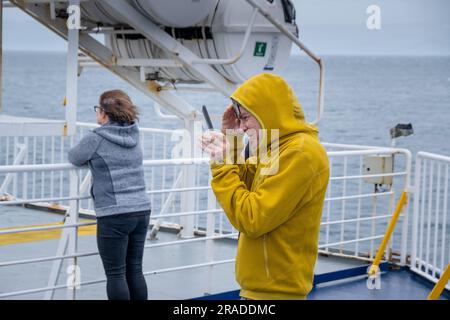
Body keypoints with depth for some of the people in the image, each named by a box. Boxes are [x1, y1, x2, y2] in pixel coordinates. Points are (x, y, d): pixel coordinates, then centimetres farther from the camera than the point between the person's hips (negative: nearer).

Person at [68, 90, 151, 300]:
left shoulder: (96, 138, -8)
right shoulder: (134, 133, 8)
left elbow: (74, 158, 7)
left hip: (114, 215, -6)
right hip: (142, 210, 6)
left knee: (116, 274, 0)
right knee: (135, 270, 12)